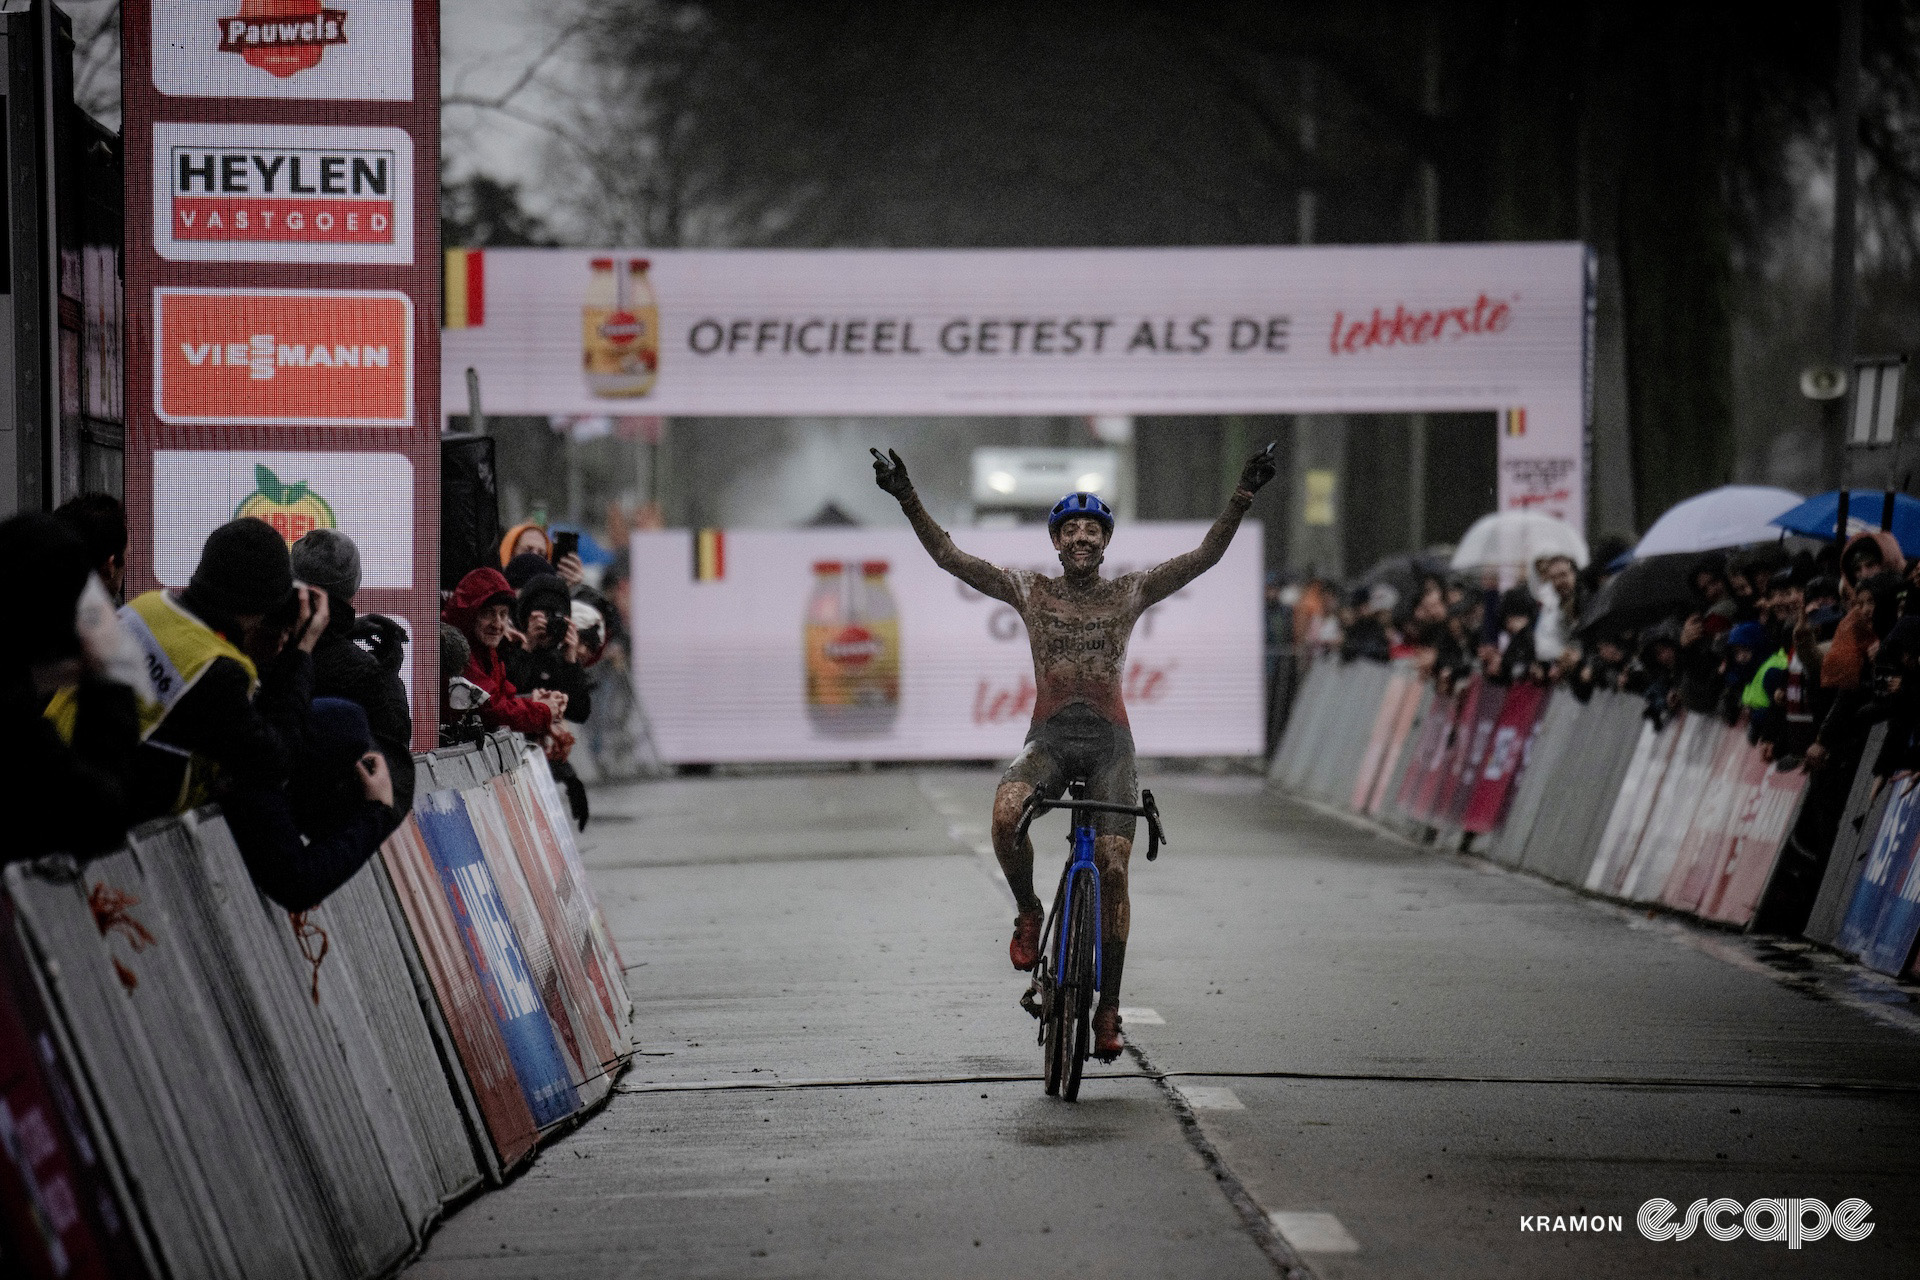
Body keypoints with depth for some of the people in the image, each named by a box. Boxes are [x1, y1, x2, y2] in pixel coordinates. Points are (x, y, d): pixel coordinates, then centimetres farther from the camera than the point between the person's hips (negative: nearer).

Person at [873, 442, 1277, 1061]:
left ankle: (1108, 1007, 1)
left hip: (1109, 740, 0)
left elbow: (1205, 555, 0)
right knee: (1006, 813, -33)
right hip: (1049, 736, 0)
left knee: (1112, 870, -10)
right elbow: (951, 557, 2)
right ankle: (1028, 911, -4)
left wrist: (1243, 495, -11)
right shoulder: (1030, 591, 8)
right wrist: (908, 498, -9)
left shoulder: (1130, 593, 8)